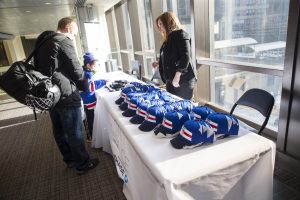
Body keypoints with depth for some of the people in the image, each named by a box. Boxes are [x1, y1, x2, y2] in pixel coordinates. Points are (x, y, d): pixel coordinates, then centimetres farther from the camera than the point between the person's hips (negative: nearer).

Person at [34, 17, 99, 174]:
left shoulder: (42, 42, 15)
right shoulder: (65, 42, -12)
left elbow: (40, 67, 18)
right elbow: (76, 69, -12)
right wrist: (85, 87, 3)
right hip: (66, 95, -9)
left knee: (59, 130, 17)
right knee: (74, 132, 3)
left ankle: (70, 159, 34)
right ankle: (82, 164, 17)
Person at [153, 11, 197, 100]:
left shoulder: (181, 35, -10)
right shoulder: (168, 38, 17)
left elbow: (185, 57, -21)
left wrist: (177, 77, -25)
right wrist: (159, 64, 20)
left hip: (183, 81, -9)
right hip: (170, 80, 9)